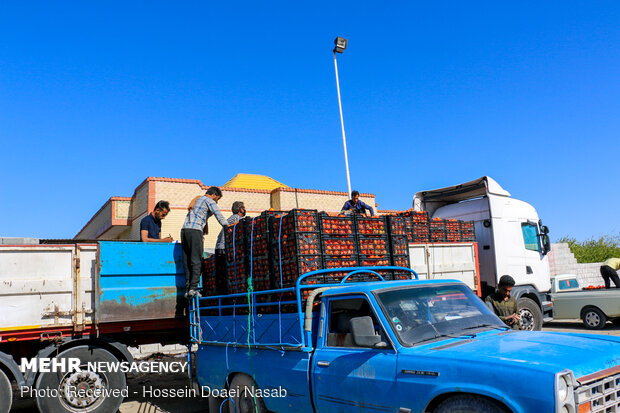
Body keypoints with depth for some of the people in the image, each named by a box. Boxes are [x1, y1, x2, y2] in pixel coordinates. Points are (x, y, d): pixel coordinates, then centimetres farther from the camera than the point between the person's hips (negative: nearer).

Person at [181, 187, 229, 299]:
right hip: (195, 231, -8)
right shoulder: (209, 201, 4)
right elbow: (219, 216, -7)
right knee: (196, 261, -8)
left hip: (184, 230, 8)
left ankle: (188, 289, 3)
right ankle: (193, 288, -15)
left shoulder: (197, 200, 30)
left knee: (187, 262, 6)